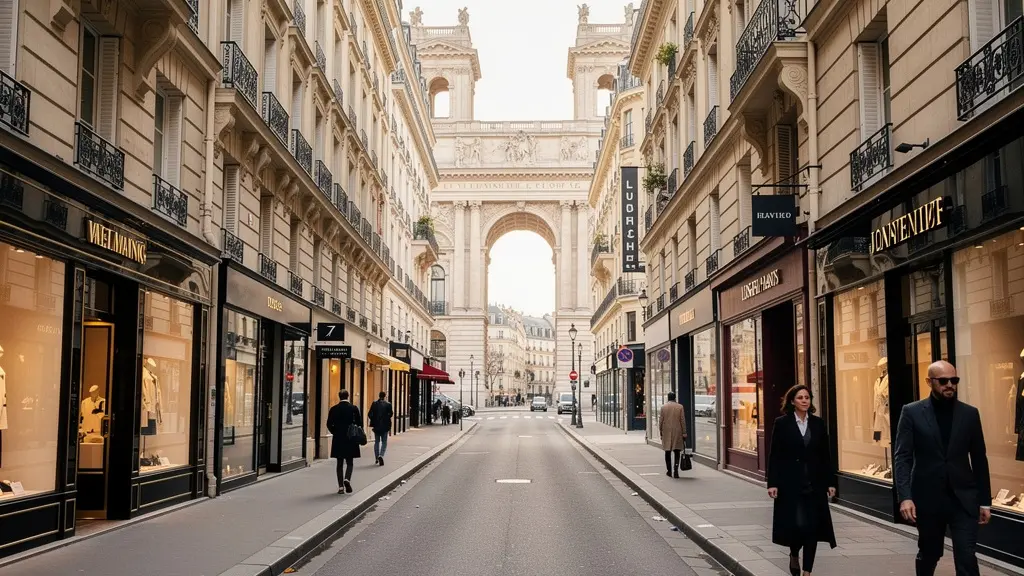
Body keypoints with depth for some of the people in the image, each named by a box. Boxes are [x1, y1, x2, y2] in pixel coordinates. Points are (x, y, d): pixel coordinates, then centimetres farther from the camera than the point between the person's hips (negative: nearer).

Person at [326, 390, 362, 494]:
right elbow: (359, 423, -5)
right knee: (349, 462, 9)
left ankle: (340, 486, 6)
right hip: (351, 440, -1)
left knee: (340, 463, 9)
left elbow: (329, 424, -2)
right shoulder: (354, 408, -5)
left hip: (338, 440, 1)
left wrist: (336, 433, 12)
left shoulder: (334, 409, -2)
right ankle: (347, 479, -16)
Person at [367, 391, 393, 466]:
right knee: (384, 442, 5)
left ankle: (376, 458, 20)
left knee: (377, 441, 16)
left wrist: (373, 421, 9)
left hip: (376, 426, 3)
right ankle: (381, 455, -16)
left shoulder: (374, 404, -1)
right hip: (385, 426, -2)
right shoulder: (388, 404, -7)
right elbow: (391, 414, -7)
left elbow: (370, 414, -5)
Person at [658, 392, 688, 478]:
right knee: (677, 452, 4)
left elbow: (661, 421, 0)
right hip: (677, 432, -1)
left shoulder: (663, 407, -2)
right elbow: (683, 421, -2)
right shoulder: (680, 407, -3)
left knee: (668, 452, 11)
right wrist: (684, 434, 2)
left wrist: (661, 432, 11)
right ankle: (675, 470, -13)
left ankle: (669, 471, 14)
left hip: (666, 432, 1)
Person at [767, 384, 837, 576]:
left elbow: (825, 455, 9)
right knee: (798, 525, -9)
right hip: (791, 483, -3)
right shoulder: (782, 423, -2)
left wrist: (830, 482, 5)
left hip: (815, 483, 3)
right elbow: (774, 455, -3)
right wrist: (772, 483, -8)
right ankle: (794, 555, 22)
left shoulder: (818, 423, 7)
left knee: (813, 527, 1)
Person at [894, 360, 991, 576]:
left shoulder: (970, 413, 5)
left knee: (967, 558, -7)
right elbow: (902, 457, -7)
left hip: (963, 498, 1)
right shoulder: (912, 412, -2)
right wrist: (905, 497, -16)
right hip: (928, 497, -1)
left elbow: (979, 460, 8)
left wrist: (985, 501, 7)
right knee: (929, 554, 15)